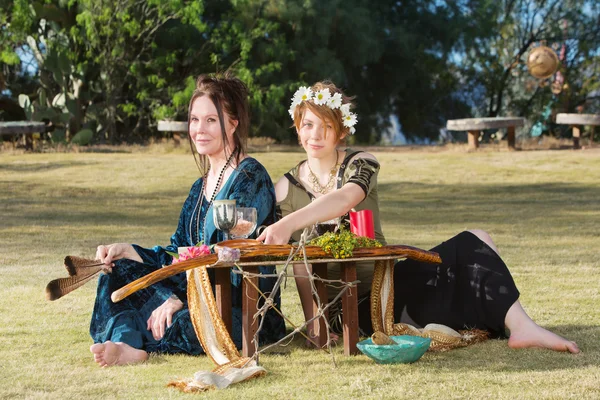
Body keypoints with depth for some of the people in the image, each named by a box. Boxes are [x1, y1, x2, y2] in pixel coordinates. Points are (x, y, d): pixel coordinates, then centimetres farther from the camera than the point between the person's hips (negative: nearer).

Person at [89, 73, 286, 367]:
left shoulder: (250, 178, -10)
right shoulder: (201, 187, 18)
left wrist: (179, 298, -25)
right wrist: (126, 251, 0)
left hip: (247, 310, -9)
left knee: (178, 327, -40)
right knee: (119, 271, -5)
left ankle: (125, 343, -13)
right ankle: (126, 343, -32)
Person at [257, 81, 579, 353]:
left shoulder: (360, 164, -1)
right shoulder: (287, 188, 0)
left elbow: (344, 198, -26)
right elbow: (300, 265, -1)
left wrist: (289, 224, -42)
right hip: (353, 306, -3)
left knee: (474, 243, -15)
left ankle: (520, 325, -21)